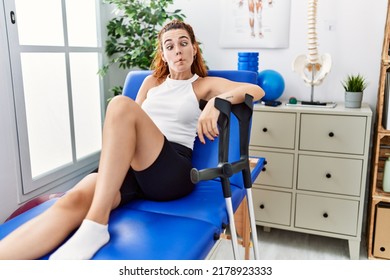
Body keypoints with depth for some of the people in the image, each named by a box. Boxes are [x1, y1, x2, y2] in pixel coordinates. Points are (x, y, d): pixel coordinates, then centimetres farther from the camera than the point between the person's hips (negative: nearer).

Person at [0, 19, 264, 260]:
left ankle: (96, 225, -37)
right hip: (129, 167, 4)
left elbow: (256, 90, 0)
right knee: (75, 200, -30)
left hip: (172, 171, -3)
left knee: (121, 104, -30)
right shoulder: (151, 82, 26)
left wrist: (216, 102, -19)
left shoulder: (204, 84, 15)